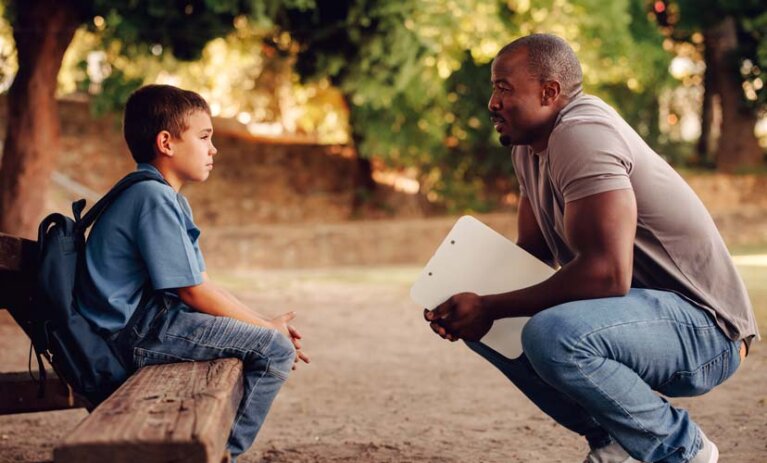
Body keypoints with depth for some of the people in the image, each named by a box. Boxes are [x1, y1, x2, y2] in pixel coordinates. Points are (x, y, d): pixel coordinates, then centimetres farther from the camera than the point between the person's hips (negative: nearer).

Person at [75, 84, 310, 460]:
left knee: (271, 338, 22)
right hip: (135, 331, -11)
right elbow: (193, 291, -18)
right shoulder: (153, 197, -16)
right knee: (275, 349, -16)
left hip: (145, 321, 11)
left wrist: (264, 323, 5)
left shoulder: (168, 198, 17)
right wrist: (266, 328, -9)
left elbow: (200, 284, 14)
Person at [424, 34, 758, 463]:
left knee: (551, 335, -35)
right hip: (640, 304, 10)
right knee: (483, 325, 7)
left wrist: (490, 308, -23)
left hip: (702, 327, -10)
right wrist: (470, 302, -7)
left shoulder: (582, 134, -22)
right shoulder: (530, 144, 8)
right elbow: (530, 253, 13)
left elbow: (607, 273, -31)